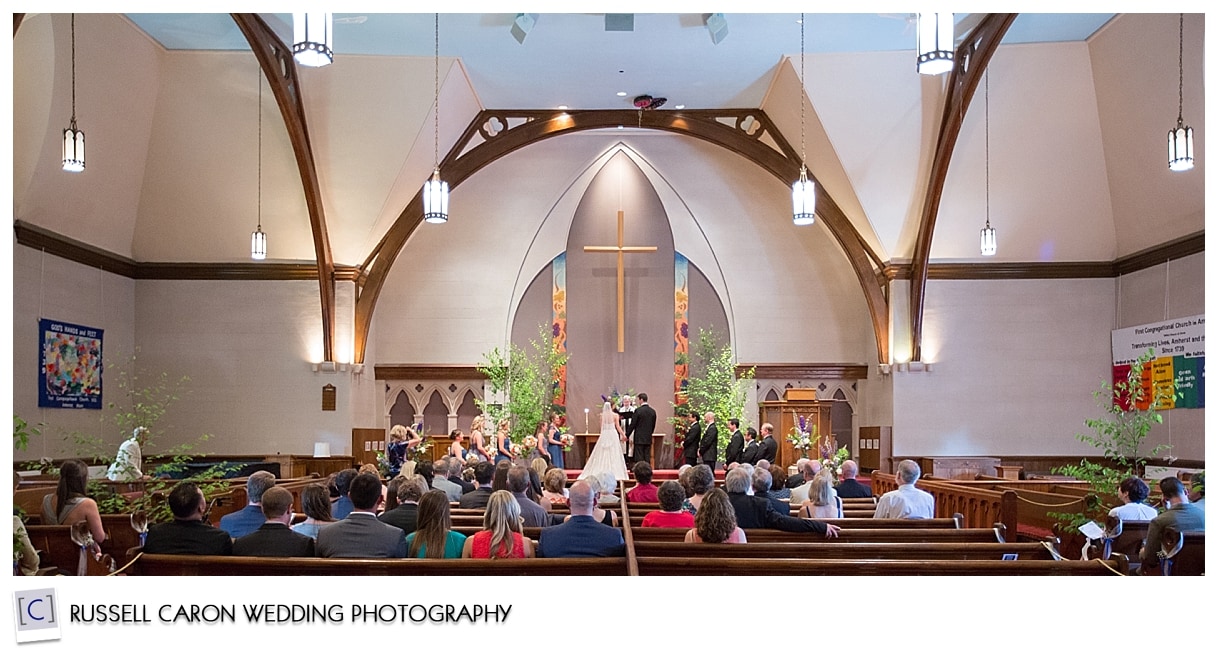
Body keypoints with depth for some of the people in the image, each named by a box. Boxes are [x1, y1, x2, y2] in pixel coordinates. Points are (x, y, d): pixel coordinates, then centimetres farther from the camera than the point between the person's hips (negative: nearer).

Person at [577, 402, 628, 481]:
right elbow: (618, 427, -6)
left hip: (604, 435, 2)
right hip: (613, 434, -2)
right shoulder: (615, 415, -6)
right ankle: (614, 473, -1)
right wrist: (623, 435, 3)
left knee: (602, 454, 8)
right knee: (613, 455, 1)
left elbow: (601, 427, 4)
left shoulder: (602, 415, 1)